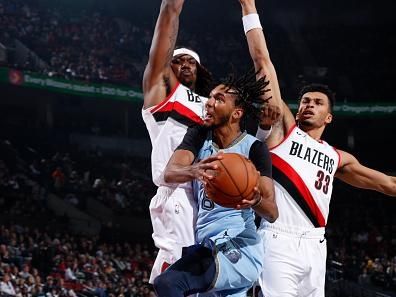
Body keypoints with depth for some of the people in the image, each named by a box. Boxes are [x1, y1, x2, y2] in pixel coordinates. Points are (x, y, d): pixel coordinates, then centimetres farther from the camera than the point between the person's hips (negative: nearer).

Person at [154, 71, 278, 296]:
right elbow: (169, 173, -14)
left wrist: (256, 201, -38)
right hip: (207, 248, 7)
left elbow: (272, 213, -14)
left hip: (240, 250, -7)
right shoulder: (199, 137, 6)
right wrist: (195, 171, -38)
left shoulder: (253, 148, -8)